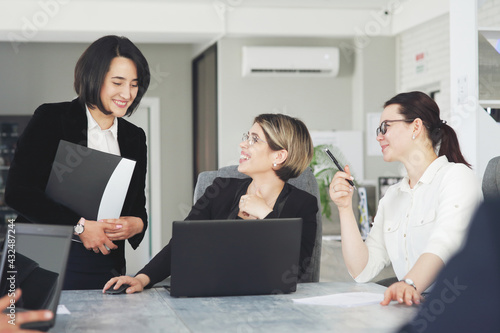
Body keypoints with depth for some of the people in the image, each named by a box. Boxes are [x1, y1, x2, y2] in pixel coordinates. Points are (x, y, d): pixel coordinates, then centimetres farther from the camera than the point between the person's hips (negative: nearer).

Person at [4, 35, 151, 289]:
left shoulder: (135, 138, 13)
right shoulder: (51, 118, -2)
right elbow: (17, 191, -9)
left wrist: (136, 224, -6)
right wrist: (79, 226, -15)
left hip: (107, 268, 4)